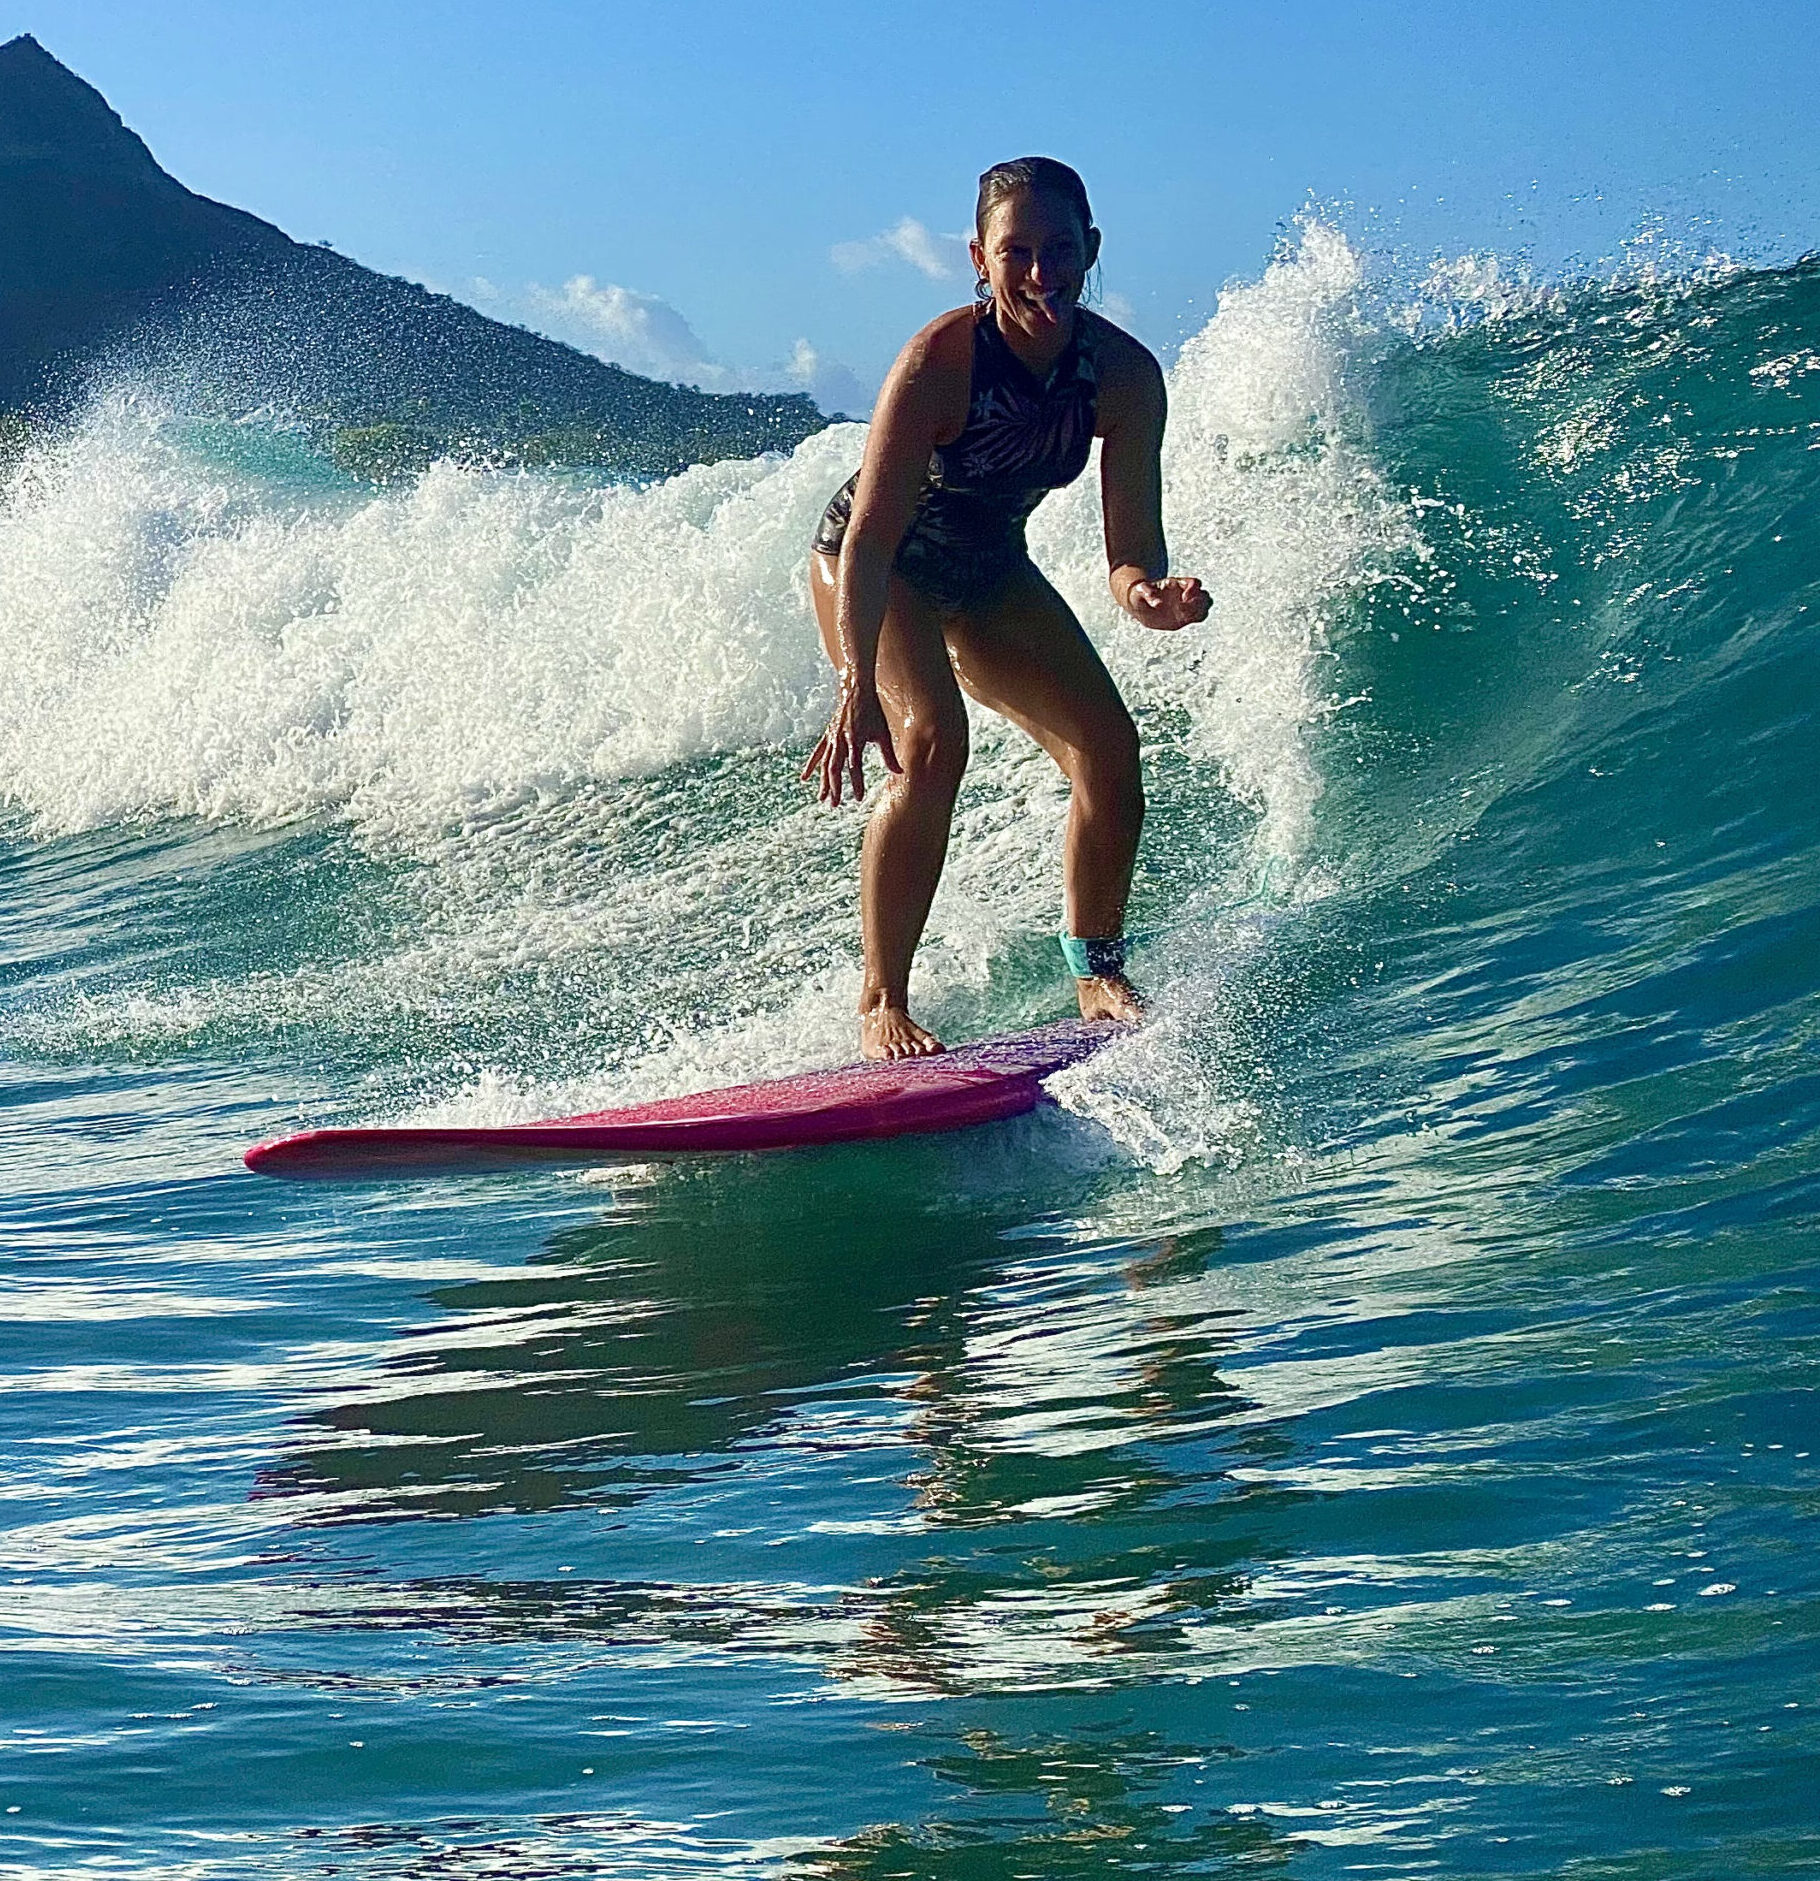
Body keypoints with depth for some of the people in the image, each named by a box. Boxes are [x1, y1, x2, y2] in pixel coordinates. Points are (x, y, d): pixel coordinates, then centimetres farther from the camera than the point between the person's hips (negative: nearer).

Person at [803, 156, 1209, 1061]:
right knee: (931, 743, -27)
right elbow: (871, 542, -37)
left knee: (1108, 744, -6)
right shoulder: (938, 361, -34)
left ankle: (1098, 976, 13)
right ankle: (881, 1005, -19)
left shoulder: (1125, 375, -21)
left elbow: (1131, 550, -21)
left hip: (989, 570, 5)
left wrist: (1146, 593, -46)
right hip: (873, 568, -5)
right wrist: (858, 688, -49)